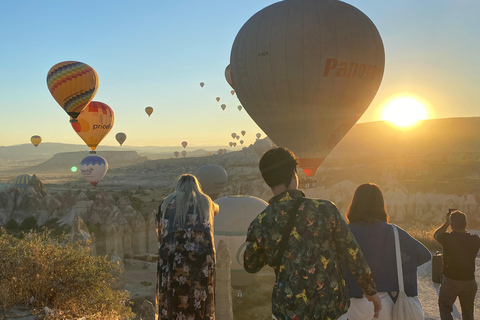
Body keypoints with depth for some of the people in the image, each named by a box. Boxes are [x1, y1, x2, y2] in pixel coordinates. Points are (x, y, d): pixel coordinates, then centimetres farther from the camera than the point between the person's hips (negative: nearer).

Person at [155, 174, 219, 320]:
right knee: (200, 302, 8)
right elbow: (216, 209, 44)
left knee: (173, 304, 5)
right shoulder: (206, 201, 20)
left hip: (172, 256, -1)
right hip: (202, 255, 1)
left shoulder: (167, 202, 15)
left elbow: (159, 233, 21)